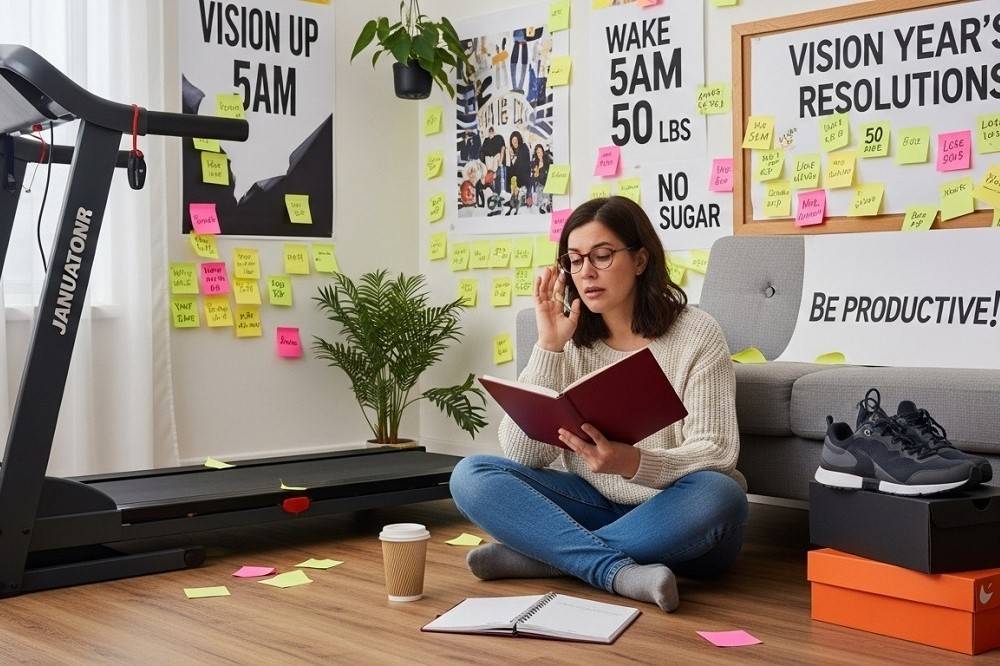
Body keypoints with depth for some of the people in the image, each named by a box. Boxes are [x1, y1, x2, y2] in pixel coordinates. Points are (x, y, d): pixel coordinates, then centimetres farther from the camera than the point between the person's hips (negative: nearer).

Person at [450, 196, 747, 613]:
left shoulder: (695, 334, -6)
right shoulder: (571, 342, 3)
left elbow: (716, 454, -14)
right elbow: (522, 455, -7)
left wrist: (632, 462, -33)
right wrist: (548, 347, -13)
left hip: (674, 518, -3)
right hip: (596, 507, 3)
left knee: (717, 495, -36)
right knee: (471, 476, -16)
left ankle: (542, 554, -23)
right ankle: (621, 573, -31)